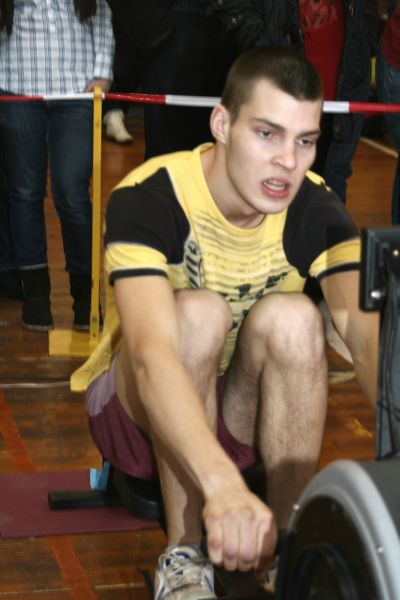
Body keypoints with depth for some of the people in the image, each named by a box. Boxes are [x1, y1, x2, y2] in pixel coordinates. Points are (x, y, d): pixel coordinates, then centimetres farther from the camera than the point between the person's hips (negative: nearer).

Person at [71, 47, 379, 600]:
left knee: (291, 317, -27)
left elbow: (367, 331, -31)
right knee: (198, 311, -32)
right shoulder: (147, 198, -27)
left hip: (245, 417, 3)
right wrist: (224, 484, -59)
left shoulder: (316, 210, -16)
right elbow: (151, 353, -42)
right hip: (140, 414, -2)